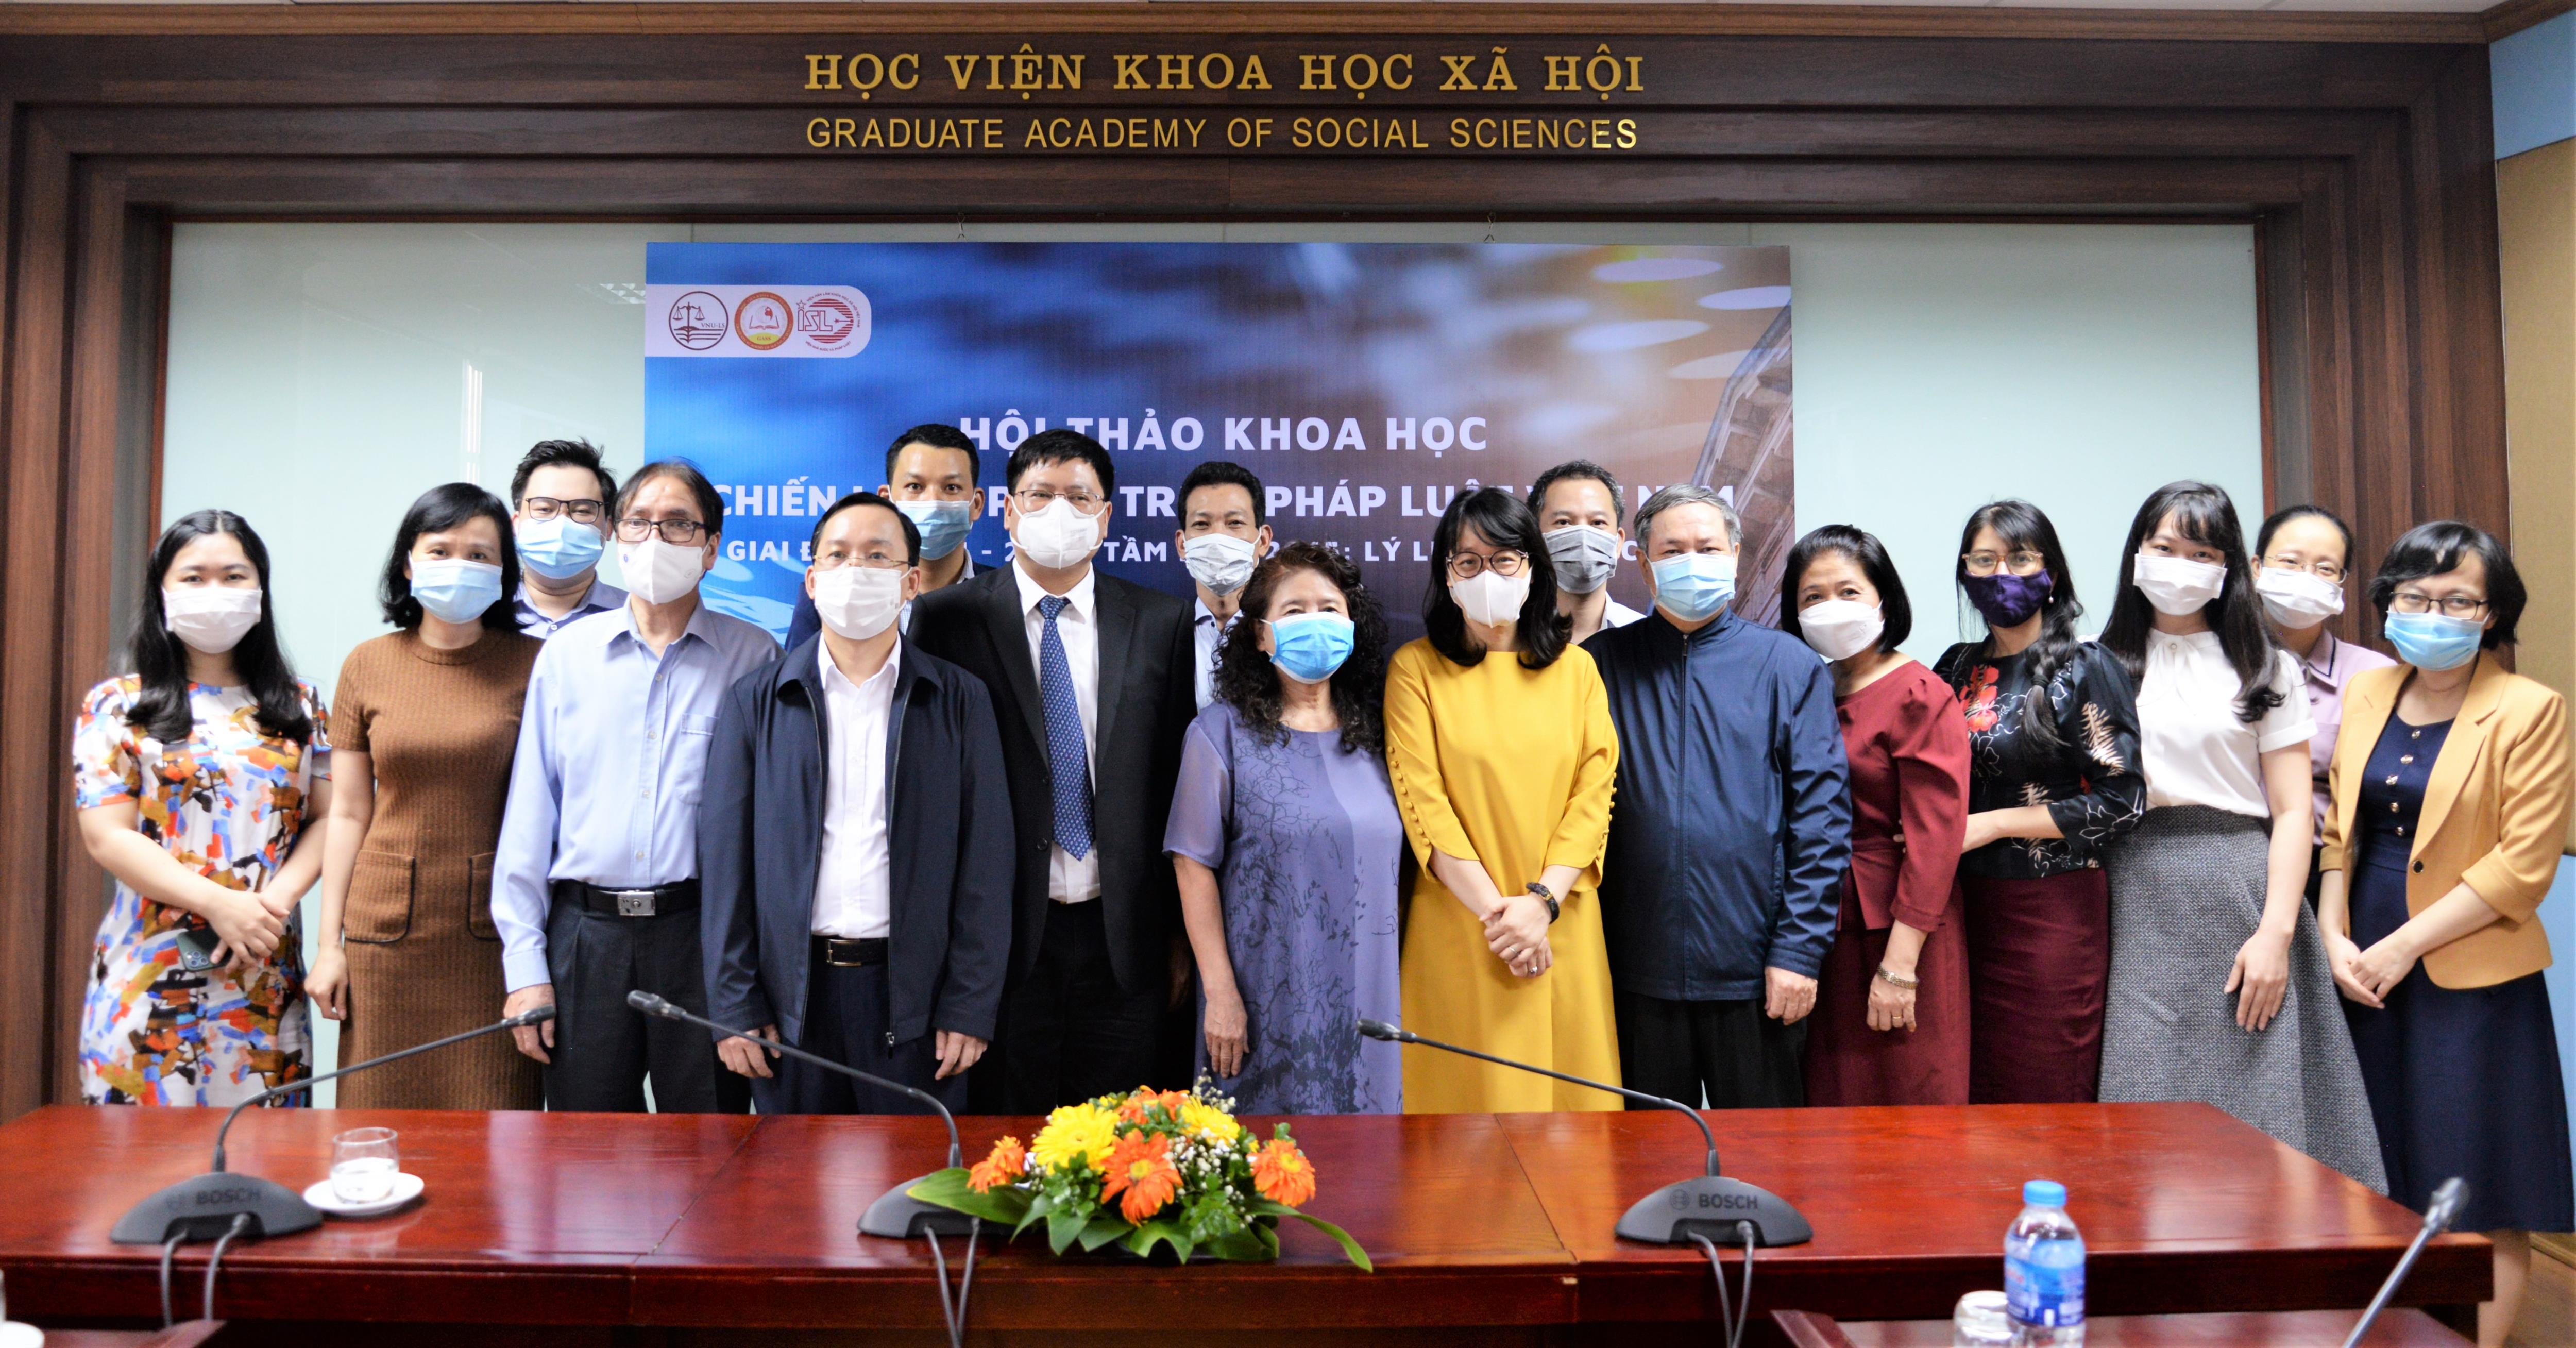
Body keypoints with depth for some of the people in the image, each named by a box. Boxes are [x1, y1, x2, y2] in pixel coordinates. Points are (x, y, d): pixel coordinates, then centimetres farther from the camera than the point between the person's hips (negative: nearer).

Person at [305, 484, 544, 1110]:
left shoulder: (534, 664, 0)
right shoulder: (367, 666, 7)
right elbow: (348, 813, 9)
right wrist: (329, 943, 5)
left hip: (493, 932, -2)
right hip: (386, 933, 2)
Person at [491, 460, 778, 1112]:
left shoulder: (753, 657, 2)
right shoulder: (565, 653, 8)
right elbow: (529, 815, 8)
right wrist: (524, 963, 3)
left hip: (704, 934, -2)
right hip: (586, 934, 2)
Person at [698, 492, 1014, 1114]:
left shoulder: (960, 700, 4)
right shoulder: (756, 700, 7)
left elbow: (985, 865, 1)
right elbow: (725, 859, 5)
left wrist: (970, 1008, -4)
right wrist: (735, 1008, -1)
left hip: (916, 994, -1)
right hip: (793, 995, 1)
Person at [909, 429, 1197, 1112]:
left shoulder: (1162, 623, 6)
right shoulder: (948, 618, 0)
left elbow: (1179, 783, 6)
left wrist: (1182, 933, 5)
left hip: (1121, 935, 2)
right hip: (999, 935, -1)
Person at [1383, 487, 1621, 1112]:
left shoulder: (1575, 668, 9)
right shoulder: (1414, 668, 1)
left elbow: (1595, 791, 1)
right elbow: (1422, 803, -6)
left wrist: (1542, 902, -12)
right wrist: (1496, 913, -13)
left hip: (1564, 924, 2)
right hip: (1458, 926, -2)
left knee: (1570, 1081, 7)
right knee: (1471, 1083, 2)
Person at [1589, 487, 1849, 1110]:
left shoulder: (1787, 664, 2)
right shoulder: (1606, 662, 5)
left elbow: (1823, 814, -2)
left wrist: (1799, 950, -8)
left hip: (1755, 972, -1)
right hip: (1637, 971, 2)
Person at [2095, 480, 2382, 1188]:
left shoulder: (2263, 670, 9)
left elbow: (2291, 811, 2)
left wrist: (2276, 933, -9)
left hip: (2242, 891, 0)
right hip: (2137, 902, 1)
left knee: (2253, 1111, -1)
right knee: (2147, 1111, 0)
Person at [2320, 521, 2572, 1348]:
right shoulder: (2366, 695, 8)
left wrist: (2404, 945, -15)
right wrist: (2334, 936, -3)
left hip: (2472, 979, -5)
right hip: (2364, 974, 5)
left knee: (2477, 1200, 3)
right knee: (2384, 1193, 13)